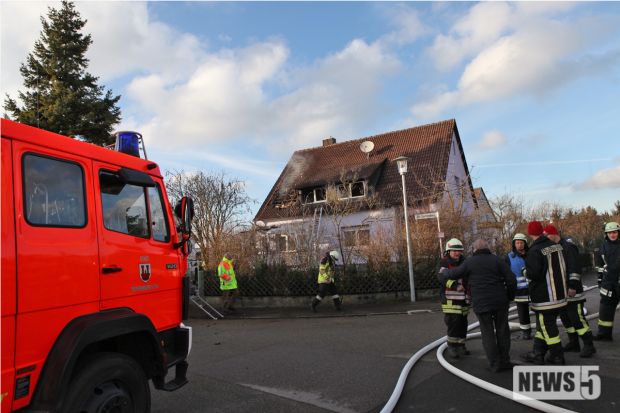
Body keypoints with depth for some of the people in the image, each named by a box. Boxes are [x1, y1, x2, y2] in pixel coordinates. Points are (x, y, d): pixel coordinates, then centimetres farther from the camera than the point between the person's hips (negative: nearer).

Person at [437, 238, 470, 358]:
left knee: (463, 322, 11)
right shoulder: (444, 263, -8)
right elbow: (442, 277, -24)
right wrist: (455, 285, -36)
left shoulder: (464, 262, 12)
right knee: (454, 322, -10)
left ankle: (461, 345, 25)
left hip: (463, 298, 6)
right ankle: (451, 346, 4)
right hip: (450, 299, -6)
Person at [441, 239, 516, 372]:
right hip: (500, 301, 2)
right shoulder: (497, 260, 2)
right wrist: (510, 296, 9)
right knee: (502, 331, 12)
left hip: (481, 303, -1)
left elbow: (454, 274, 8)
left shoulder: (469, 262, 0)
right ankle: (504, 361, 18)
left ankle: (495, 363, 7)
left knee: (488, 333, 6)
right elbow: (511, 280, -4)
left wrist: (444, 271, 28)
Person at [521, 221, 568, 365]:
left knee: (547, 326, 3)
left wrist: (525, 272, -5)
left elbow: (533, 273, -25)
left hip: (544, 297, -9)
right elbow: (562, 267, 14)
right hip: (559, 293, 9)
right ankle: (537, 353, 25)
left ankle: (557, 357, 12)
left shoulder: (534, 251, -21)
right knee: (542, 324, 17)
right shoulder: (556, 246, 5)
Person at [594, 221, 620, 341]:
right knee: (606, 306, 6)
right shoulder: (604, 246, 9)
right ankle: (604, 334, 12)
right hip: (608, 281, 4)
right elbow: (600, 264, 16)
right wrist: (600, 279, 15)